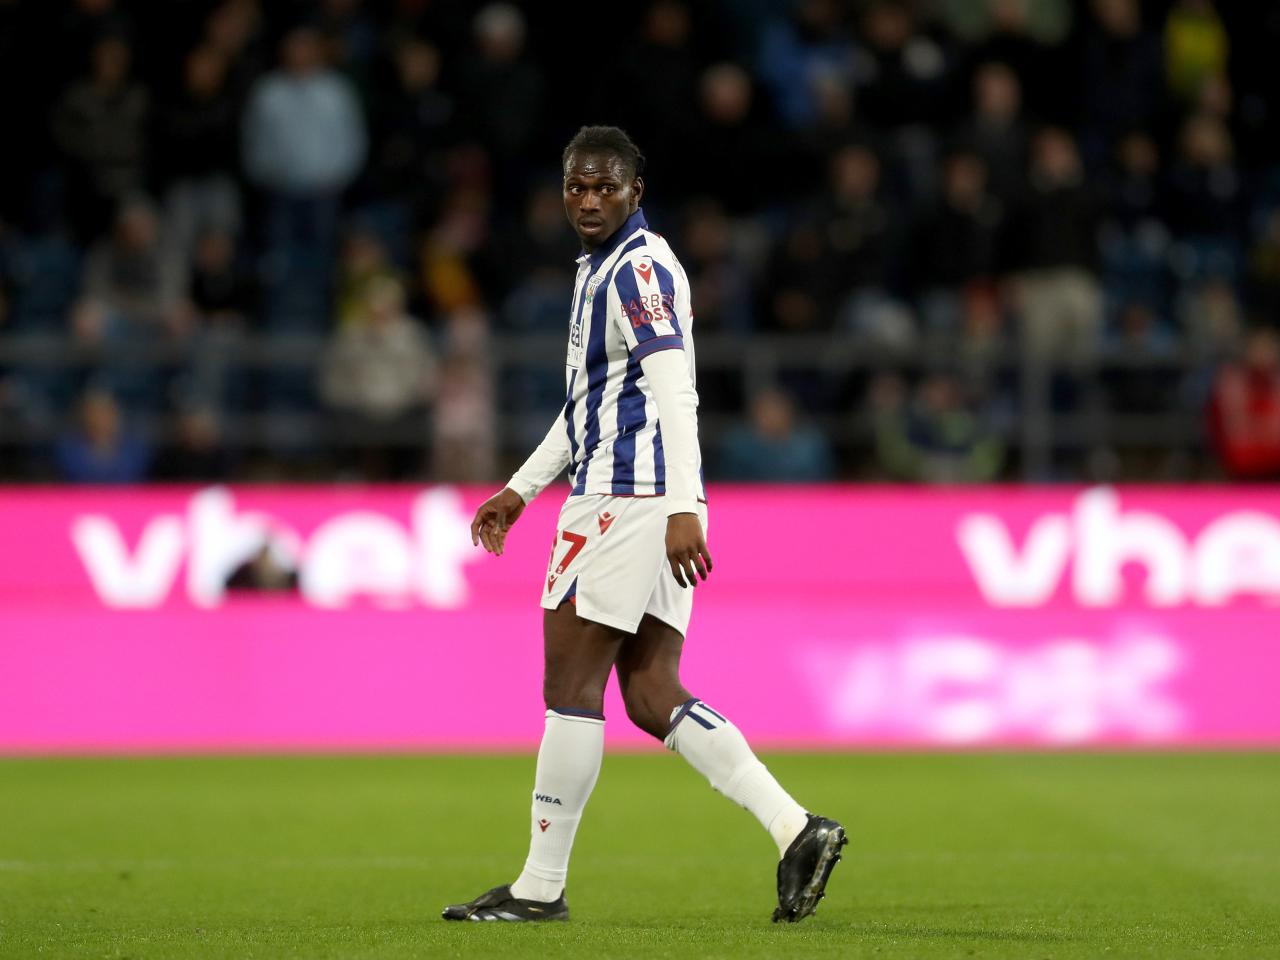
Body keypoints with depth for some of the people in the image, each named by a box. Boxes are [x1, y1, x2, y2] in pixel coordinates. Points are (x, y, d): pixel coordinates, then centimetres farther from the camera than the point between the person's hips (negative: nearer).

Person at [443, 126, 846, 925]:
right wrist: (521, 490, 30)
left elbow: (673, 392, -21)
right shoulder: (601, 268, 20)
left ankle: (542, 886, 1)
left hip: (628, 497, -10)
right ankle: (797, 829, -3)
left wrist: (683, 508, -29)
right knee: (653, 696, 5)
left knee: (571, 685, -4)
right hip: (638, 501, 10)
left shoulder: (640, 268, -11)